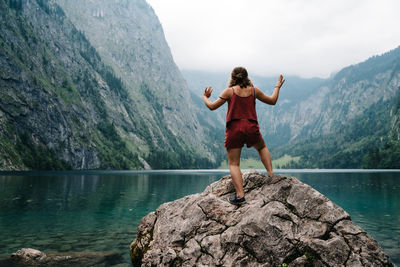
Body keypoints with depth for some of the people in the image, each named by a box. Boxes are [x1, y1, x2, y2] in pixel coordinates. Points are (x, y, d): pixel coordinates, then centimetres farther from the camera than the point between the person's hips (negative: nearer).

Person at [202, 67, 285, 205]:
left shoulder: (229, 91, -1)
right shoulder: (254, 90, 6)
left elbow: (212, 106, 0)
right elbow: (272, 101, 18)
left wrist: (205, 97, 20)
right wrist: (277, 86, 33)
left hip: (234, 129, -2)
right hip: (251, 128, 3)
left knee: (233, 164, 3)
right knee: (262, 147, 34)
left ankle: (240, 195, -7)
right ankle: (271, 174, 24)